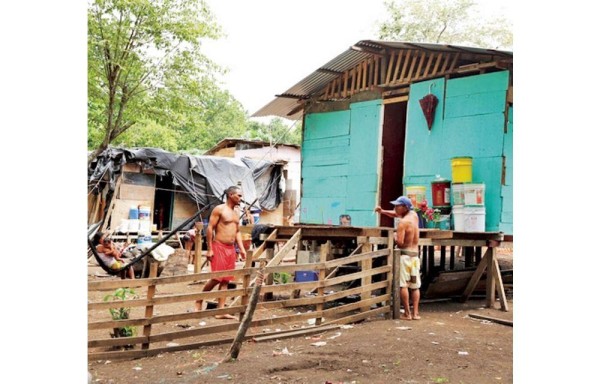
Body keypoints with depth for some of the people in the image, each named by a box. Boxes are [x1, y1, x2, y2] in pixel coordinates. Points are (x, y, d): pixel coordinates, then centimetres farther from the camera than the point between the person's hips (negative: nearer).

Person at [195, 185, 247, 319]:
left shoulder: (236, 213, 16)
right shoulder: (219, 209, -7)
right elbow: (209, 228, -11)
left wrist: (242, 249, 11)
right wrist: (209, 249, -16)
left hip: (231, 249, 7)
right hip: (219, 247, -7)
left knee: (225, 280, 3)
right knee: (216, 278, -10)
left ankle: (220, 310, 4)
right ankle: (199, 301, 10)